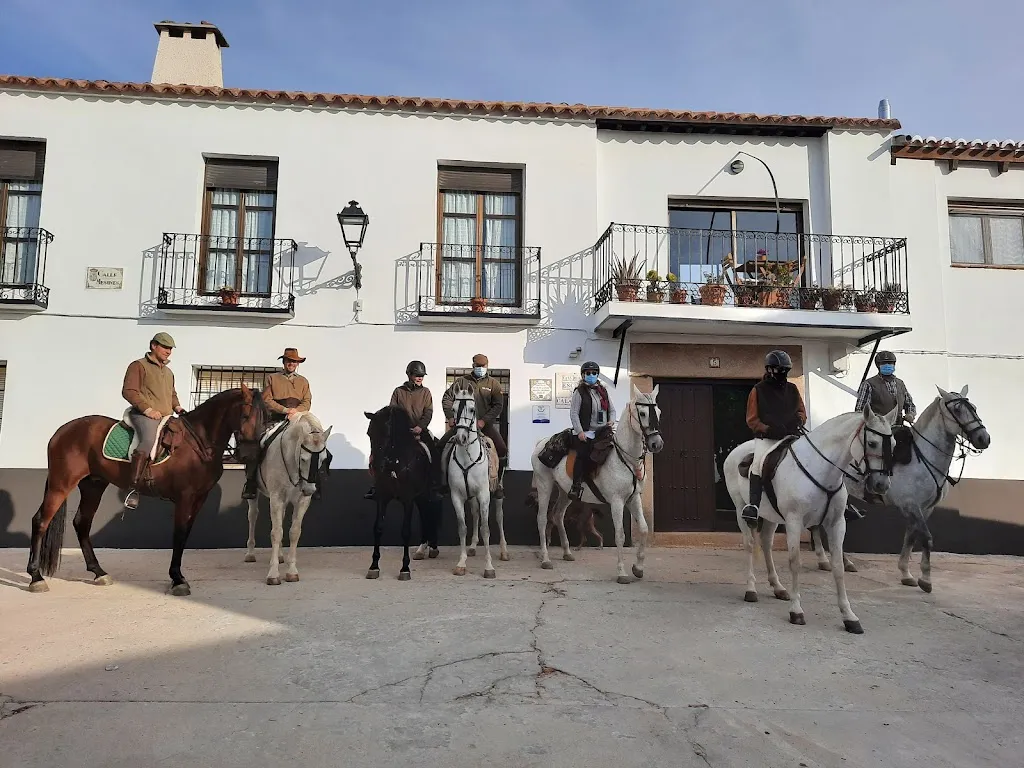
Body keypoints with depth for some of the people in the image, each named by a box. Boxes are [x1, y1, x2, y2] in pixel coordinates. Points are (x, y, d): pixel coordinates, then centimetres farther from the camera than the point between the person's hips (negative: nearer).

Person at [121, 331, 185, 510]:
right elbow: (129, 391, -10)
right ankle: (133, 488, -37)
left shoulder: (168, 372, 25)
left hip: (167, 417, 9)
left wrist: (177, 407, 13)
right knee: (149, 440, -35)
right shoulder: (139, 366, 0)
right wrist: (148, 409, -19)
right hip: (144, 415, -9)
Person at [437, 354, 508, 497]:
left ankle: (499, 485, -3)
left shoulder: (493, 383, 6)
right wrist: (450, 416, -8)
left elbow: (498, 406, -2)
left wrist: (483, 421, -14)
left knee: (502, 450, -20)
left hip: (485, 424, -1)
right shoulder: (461, 381, 9)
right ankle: (442, 483, 2)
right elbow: (447, 398, 7)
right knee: (441, 446, -11)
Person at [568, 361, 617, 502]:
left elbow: (612, 409, 21)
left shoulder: (603, 391, 17)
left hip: (603, 431, 6)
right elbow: (573, 413, -7)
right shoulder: (580, 392, -1)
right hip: (586, 433, -6)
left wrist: (611, 421, -1)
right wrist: (579, 431, -16)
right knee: (583, 456, -19)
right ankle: (576, 487, -14)